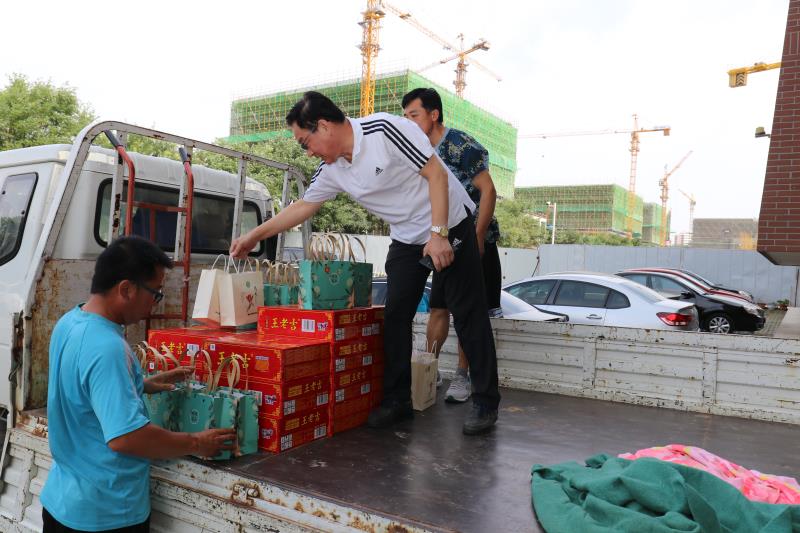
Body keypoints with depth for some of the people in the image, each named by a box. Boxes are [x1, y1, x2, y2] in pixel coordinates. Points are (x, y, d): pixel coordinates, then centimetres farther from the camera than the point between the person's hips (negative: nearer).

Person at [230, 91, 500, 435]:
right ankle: (396, 400, 11)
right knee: (395, 316, 1)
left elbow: (436, 174, -21)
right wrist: (254, 236, 12)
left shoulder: (385, 129, -22)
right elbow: (303, 207, 11)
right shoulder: (331, 170, 0)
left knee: (468, 313, -4)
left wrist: (439, 233, -25)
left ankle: (486, 402, 4)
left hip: (450, 225, -6)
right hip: (407, 238, 7)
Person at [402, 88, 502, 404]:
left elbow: (488, 190, -16)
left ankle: (462, 376, 9)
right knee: (438, 307, 6)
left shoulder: (461, 145, -13)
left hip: (475, 240, -6)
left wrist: (478, 238, -21)